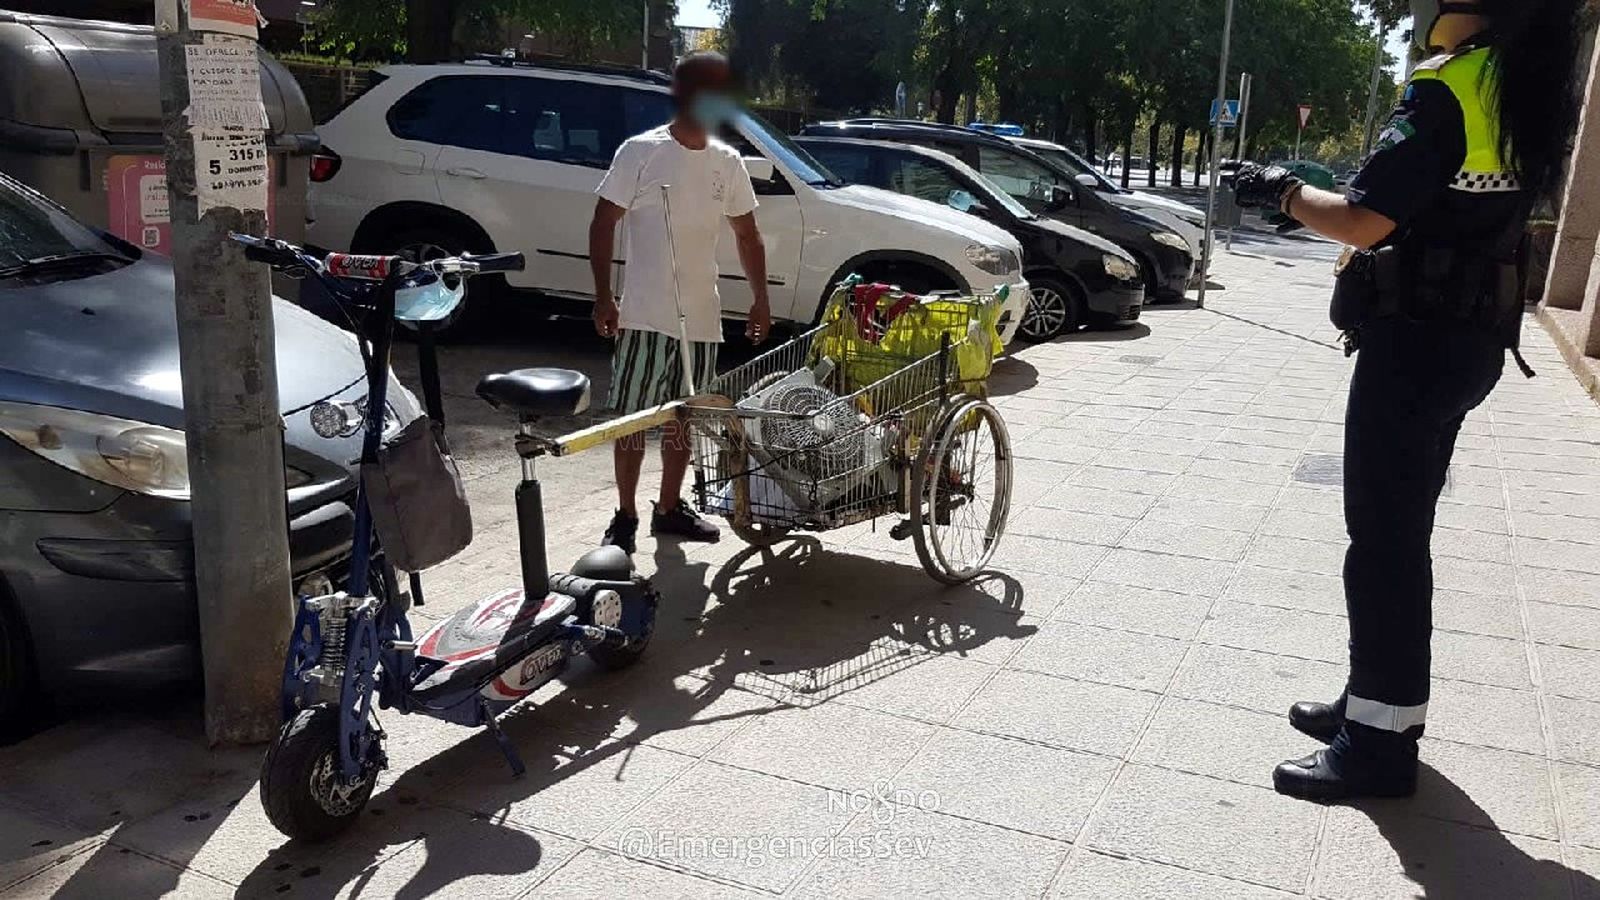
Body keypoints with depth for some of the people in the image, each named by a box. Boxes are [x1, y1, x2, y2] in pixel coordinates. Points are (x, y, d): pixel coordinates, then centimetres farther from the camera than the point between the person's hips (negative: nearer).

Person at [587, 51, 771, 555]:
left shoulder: (728, 162, 7)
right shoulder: (641, 152, -7)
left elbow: (746, 234, 15)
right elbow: (603, 224, -6)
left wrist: (760, 300, 6)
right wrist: (603, 298, -12)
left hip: (701, 318, 5)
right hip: (645, 316, -5)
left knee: (682, 416, 14)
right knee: (632, 417, 2)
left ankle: (670, 508, 28)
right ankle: (625, 517, 13)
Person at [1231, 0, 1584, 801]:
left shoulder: (1451, 87, -18)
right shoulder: (1526, 90, 12)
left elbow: (1363, 220, -22)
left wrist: (1285, 193, -5)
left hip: (1416, 341, -10)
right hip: (1465, 336, 10)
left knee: (1383, 541, -3)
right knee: (1401, 533, 17)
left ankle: (1381, 741, 5)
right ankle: (1380, 700, 28)